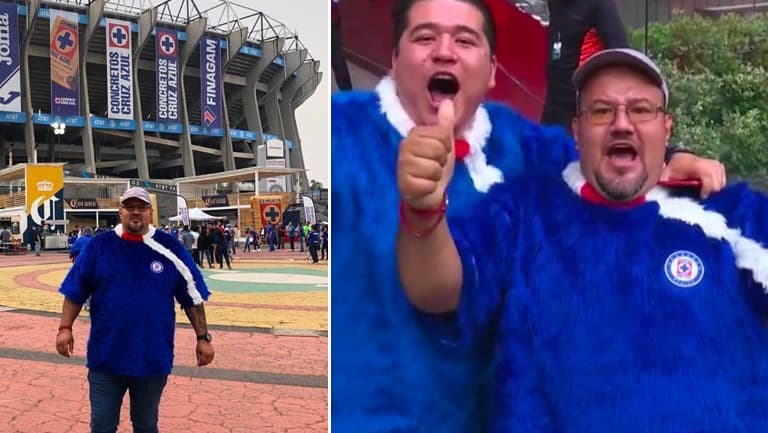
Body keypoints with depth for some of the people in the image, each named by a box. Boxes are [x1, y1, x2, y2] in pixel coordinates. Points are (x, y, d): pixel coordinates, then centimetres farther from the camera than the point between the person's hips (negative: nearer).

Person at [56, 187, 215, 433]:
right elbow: (75, 292, 5)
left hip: (153, 358, 0)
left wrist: (203, 337, -1)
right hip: (106, 357, 1)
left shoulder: (169, 248, -2)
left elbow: (192, 297, 1)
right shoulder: (99, 246, 0)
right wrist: (65, 328, -4)